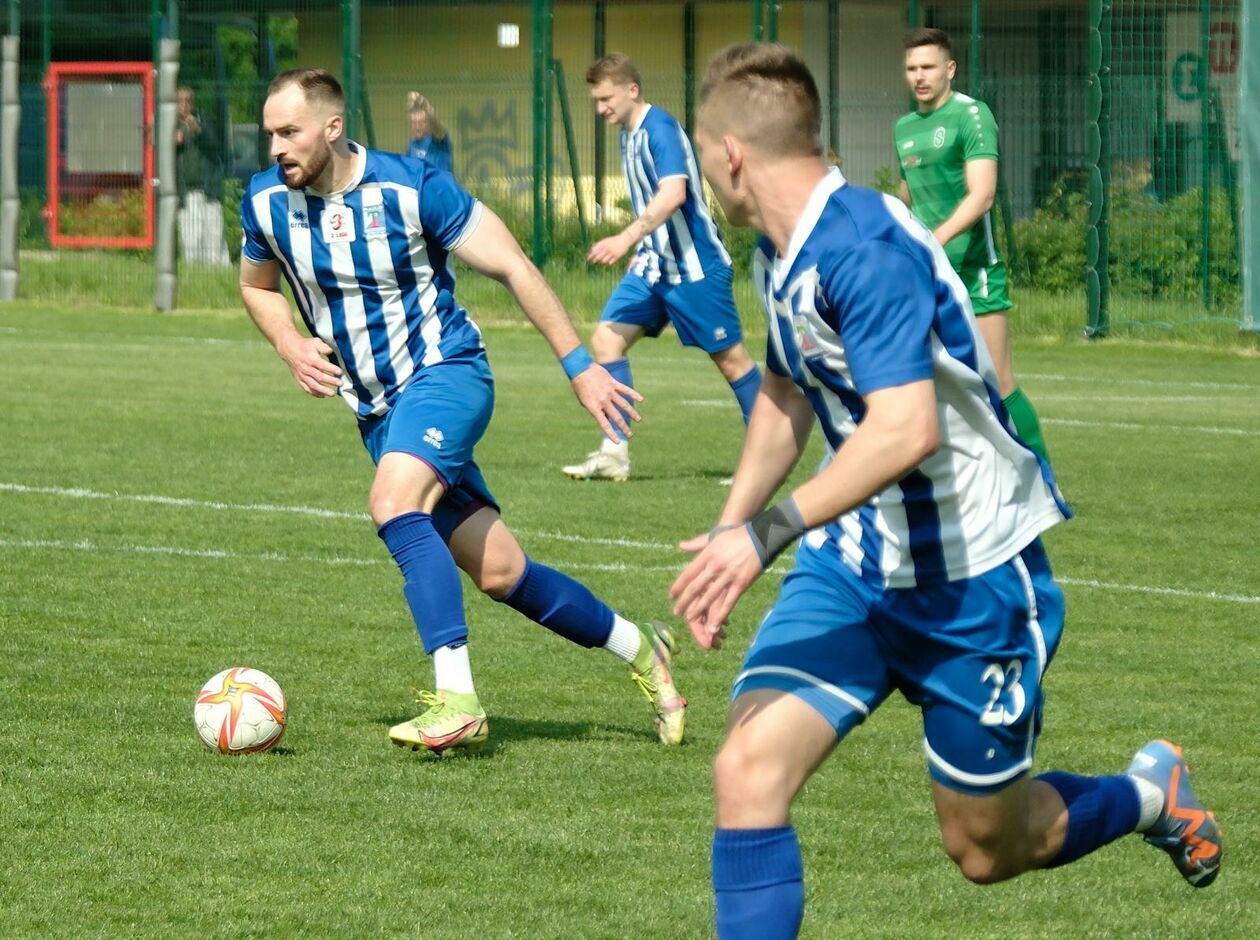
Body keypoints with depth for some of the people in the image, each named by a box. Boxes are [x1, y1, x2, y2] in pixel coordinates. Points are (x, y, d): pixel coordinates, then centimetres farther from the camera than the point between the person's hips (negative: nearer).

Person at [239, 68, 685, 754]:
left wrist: (580, 365, -9)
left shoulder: (411, 187, -16)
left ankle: (457, 699, -34)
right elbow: (257, 287, 17)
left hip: (444, 371, -5)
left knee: (393, 504, -32)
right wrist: (290, 344, -4)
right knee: (498, 574, 2)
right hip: (376, 408, 5)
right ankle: (639, 648, 23)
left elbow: (511, 267, -9)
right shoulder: (266, 201, -3)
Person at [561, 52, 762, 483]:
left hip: (693, 266, -9)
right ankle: (614, 454, -5)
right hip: (653, 265, 9)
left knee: (729, 357, 0)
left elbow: (673, 193, -33)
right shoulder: (628, 135, 9)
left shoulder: (660, 129, -19)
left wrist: (628, 237, -42)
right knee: (607, 338, -3)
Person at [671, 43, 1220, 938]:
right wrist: (728, 530, 16)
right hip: (852, 564, 7)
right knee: (750, 766, -16)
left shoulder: (866, 249, -26)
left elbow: (907, 429, -37)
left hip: (971, 581, -7)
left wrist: (768, 532, -42)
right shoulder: (779, 252, 4)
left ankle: (1152, 794, 40)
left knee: (988, 851, 9)